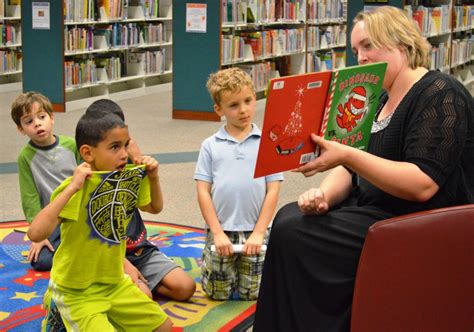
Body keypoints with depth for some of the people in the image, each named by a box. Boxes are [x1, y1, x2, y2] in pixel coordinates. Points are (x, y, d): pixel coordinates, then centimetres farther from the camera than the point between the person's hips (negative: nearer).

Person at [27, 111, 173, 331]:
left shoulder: (129, 178, -4)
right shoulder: (76, 189, -26)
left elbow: (155, 208, 17)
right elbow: (35, 234, -39)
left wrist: (153, 177, -1)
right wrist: (71, 188, -40)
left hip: (115, 282, 7)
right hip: (77, 292, -7)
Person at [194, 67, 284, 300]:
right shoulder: (210, 146, 0)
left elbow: (273, 190, -4)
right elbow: (203, 191, -2)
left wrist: (258, 233, -9)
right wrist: (217, 233, -8)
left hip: (255, 232, 0)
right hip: (221, 231, 0)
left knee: (252, 293, 7)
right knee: (218, 293, 10)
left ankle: (244, 263, 35)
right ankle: (208, 259, 38)